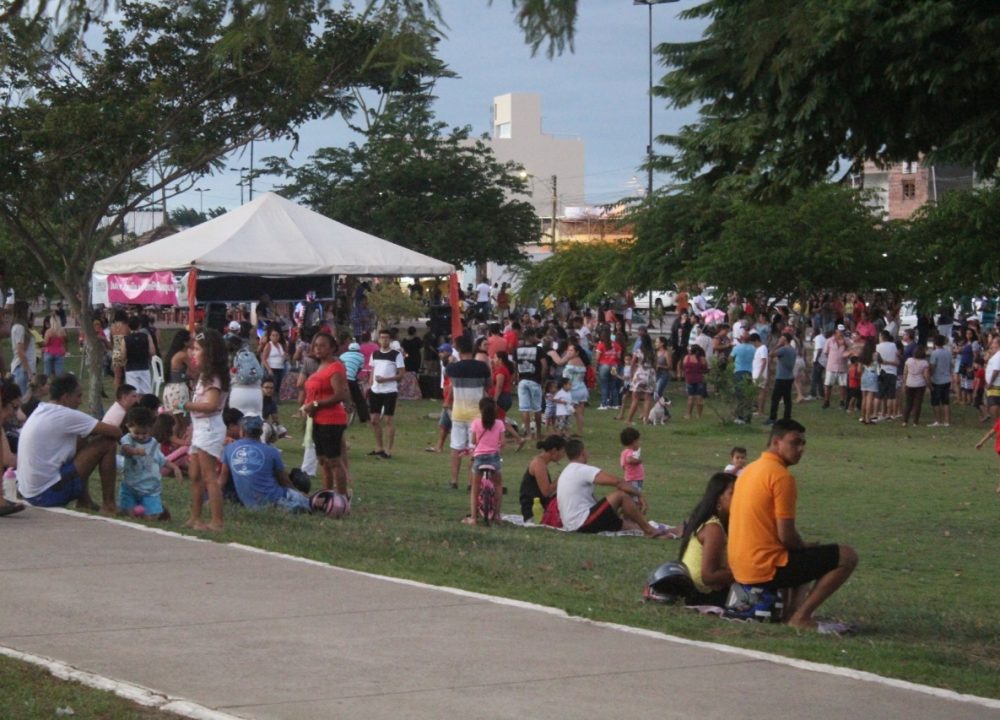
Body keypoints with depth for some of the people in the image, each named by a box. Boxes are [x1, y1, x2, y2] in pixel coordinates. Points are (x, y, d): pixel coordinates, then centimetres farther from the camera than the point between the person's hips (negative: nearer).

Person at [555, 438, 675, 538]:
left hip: (573, 526, 10)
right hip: (584, 523, -10)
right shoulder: (583, 470, -12)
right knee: (621, 494, -12)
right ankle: (649, 530, -3)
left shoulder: (566, 473, 21)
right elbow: (617, 482, -19)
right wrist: (639, 494, -6)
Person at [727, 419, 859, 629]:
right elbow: (786, 536, -18)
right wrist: (805, 548, 4)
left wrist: (804, 548, 20)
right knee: (847, 557, -5)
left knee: (807, 555, 35)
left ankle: (791, 611, 15)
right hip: (766, 569, -10)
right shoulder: (782, 476, -15)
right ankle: (801, 616, -6)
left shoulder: (751, 470, 14)